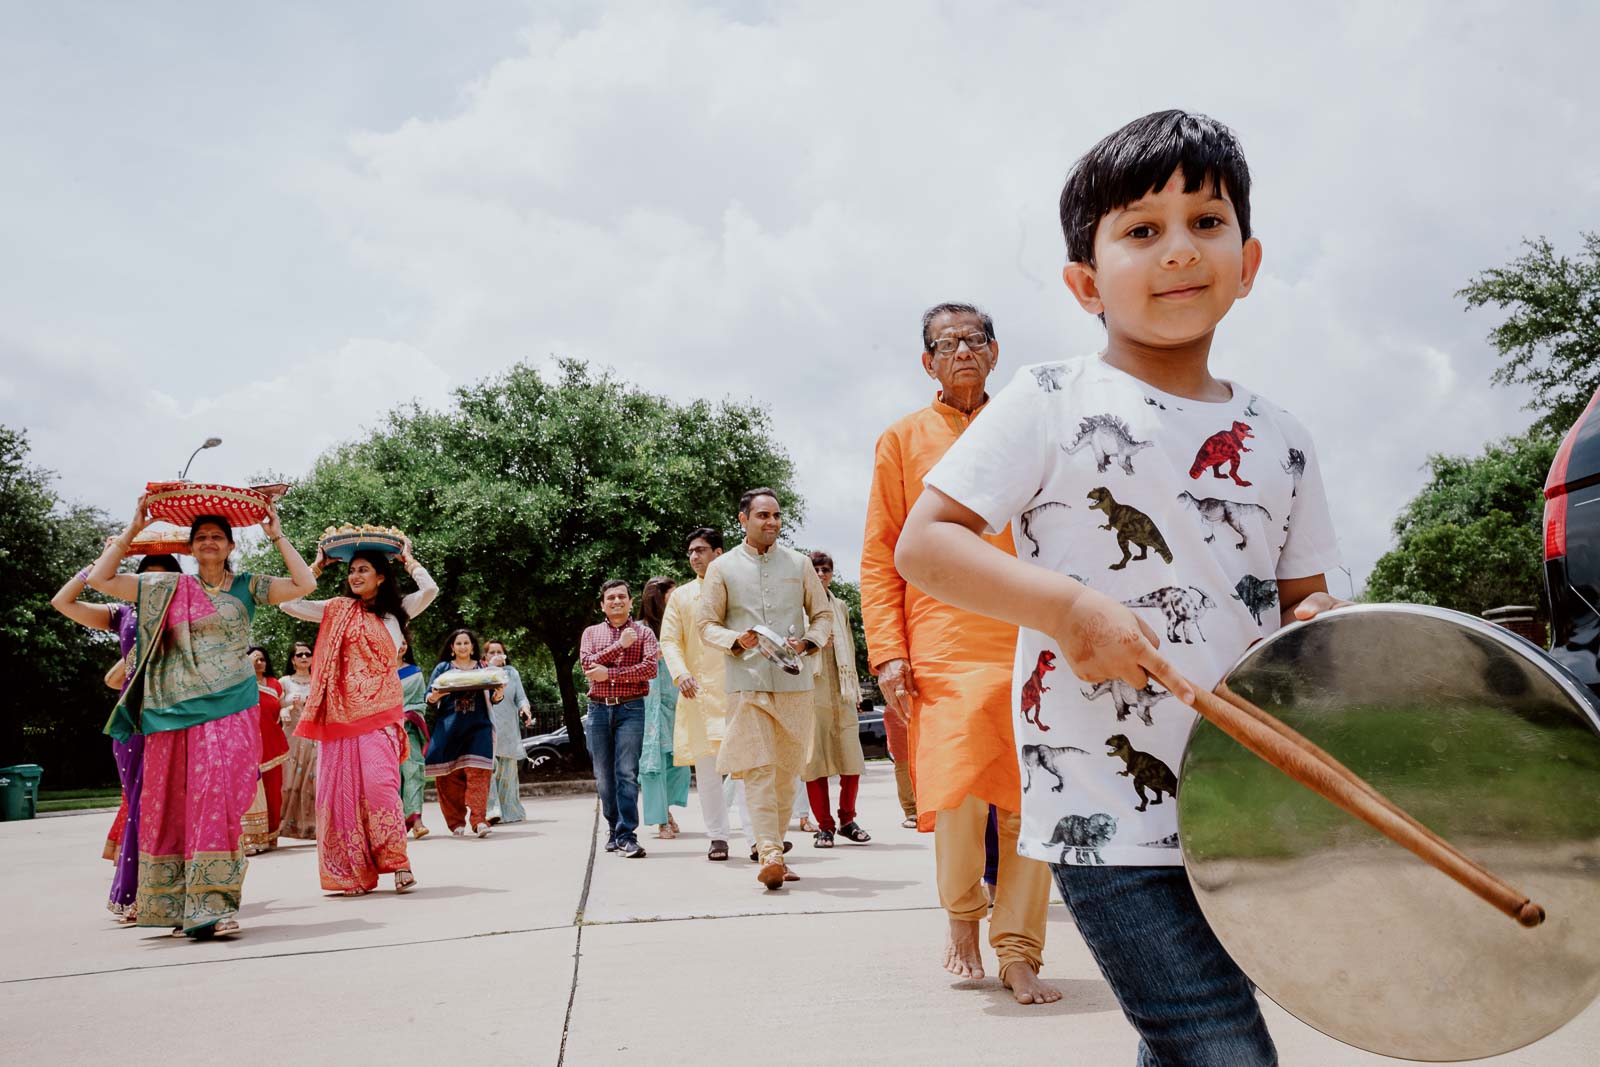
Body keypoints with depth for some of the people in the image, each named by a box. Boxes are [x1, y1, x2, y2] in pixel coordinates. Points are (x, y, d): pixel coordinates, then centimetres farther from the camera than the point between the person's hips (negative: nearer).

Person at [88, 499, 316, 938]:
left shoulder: (247, 587, 8)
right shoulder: (167, 587, 12)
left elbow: (305, 584, -2)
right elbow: (100, 578, 10)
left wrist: (277, 536, 1)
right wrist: (131, 530, 9)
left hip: (228, 709, -2)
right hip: (175, 710, 3)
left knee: (215, 797, -13)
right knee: (168, 803, 3)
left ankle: (211, 904, -14)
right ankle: (170, 903, 13)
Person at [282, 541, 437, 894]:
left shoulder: (396, 610, 8)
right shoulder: (336, 610, 14)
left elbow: (429, 590, -8)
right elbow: (288, 603, 9)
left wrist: (407, 559, 6)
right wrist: (318, 566, 13)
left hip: (379, 711, -3)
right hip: (340, 712, 3)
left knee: (379, 783, -16)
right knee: (341, 787, -1)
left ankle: (396, 862, -6)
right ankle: (352, 871, 4)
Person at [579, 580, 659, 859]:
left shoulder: (643, 633, 9)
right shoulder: (591, 633, 15)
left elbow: (650, 669, -7)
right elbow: (587, 664, -3)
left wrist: (609, 673, -11)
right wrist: (619, 645, -9)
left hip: (631, 709, -3)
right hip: (598, 709, 3)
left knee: (627, 772, -11)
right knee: (603, 775, 5)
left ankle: (627, 835, -12)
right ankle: (614, 828, 18)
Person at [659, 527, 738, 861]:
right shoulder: (680, 596, 14)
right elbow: (669, 640, 7)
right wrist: (680, 673, -12)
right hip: (698, 689, 2)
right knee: (706, 766, 3)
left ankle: (756, 836, -11)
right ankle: (717, 837, 11)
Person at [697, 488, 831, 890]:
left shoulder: (799, 564, 12)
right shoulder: (722, 568, 6)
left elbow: (823, 614, 15)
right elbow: (707, 625, 7)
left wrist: (807, 642, -5)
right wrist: (736, 640, -13)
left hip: (794, 682, 3)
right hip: (746, 683, -2)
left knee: (788, 770, 6)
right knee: (758, 770, -11)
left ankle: (775, 843, 20)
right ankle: (770, 857, -15)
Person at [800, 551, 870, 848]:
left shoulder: (840, 607, 19)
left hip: (841, 693, 4)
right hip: (810, 692, -4)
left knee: (852, 762, 1)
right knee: (814, 760, -3)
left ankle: (847, 820, 15)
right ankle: (824, 826, 6)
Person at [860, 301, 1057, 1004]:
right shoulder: (902, 440, 10)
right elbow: (878, 558, 5)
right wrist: (888, 654, -6)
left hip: (1029, 643, 2)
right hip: (942, 648, -2)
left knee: (1031, 801, -2)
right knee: (958, 795, -9)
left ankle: (1018, 954, 10)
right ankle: (962, 918, 19)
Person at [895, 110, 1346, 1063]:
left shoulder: (1280, 440, 9)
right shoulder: (1053, 404, -6)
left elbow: (1305, 594, 18)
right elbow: (923, 543, -8)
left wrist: (1314, 624, -6)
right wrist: (1068, 605, -20)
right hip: (1106, 807, -6)